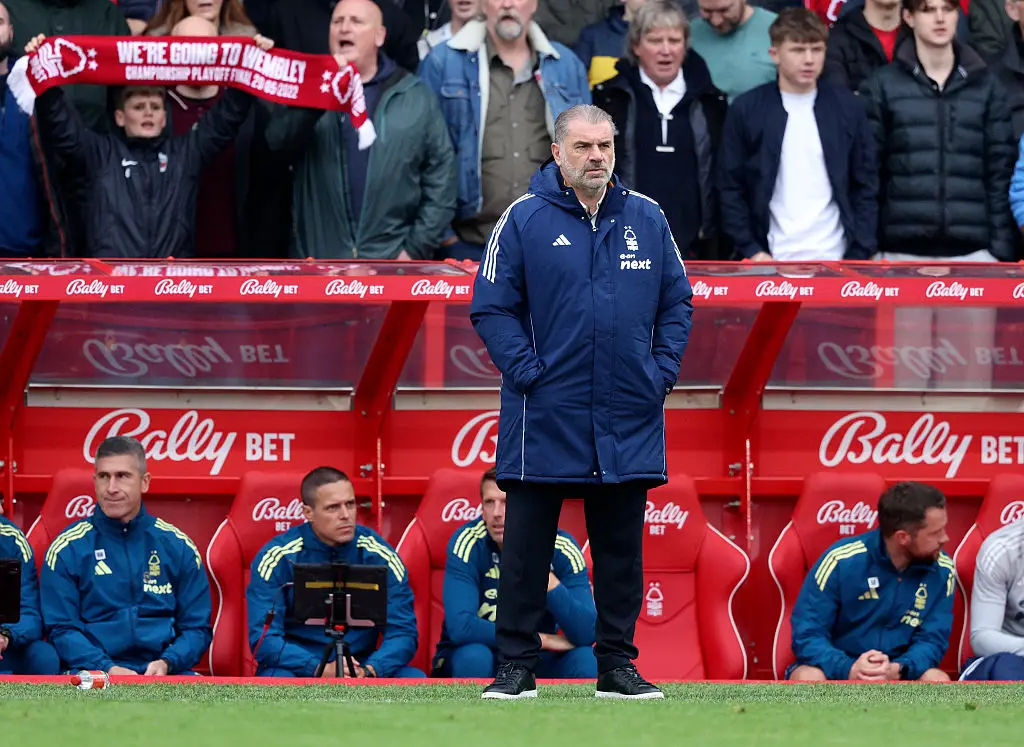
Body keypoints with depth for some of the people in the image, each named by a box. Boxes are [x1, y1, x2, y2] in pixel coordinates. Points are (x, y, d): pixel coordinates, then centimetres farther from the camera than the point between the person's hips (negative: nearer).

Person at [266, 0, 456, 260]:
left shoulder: (415, 96, 6)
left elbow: (440, 175, 5)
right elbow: (278, 139, -10)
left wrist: (417, 249, -3)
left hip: (393, 261, -1)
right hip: (317, 265, 1)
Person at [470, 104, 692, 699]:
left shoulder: (646, 218, 7)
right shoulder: (524, 220, -3)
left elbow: (677, 301, 14)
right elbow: (492, 307, -2)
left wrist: (662, 371, 2)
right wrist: (527, 372, -11)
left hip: (630, 421, 3)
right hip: (545, 420, -3)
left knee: (621, 549, 7)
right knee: (527, 548, 0)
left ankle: (618, 664, 15)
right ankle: (517, 666, 5)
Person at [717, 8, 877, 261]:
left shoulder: (846, 107, 5)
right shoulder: (747, 109, 1)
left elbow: (866, 186, 7)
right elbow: (730, 188, 4)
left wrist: (860, 255, -1)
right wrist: (751, 250, -4)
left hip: (834, 260, 1)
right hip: (773, 261, -1)